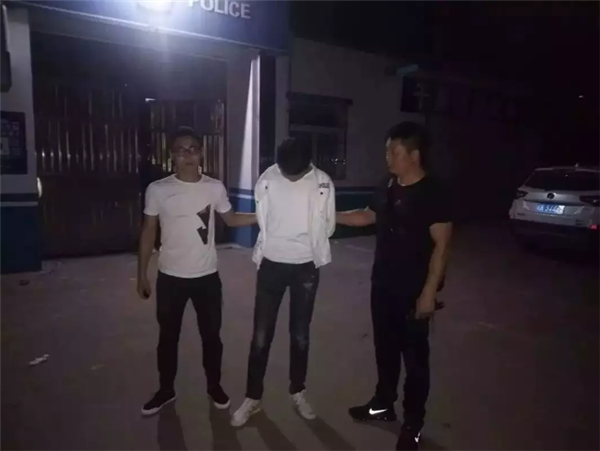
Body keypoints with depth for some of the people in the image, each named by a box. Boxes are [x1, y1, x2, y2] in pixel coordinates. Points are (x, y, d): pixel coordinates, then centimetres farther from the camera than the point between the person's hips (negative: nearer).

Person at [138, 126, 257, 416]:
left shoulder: (215, 188, -4)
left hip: (207, 276, 1)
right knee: (168, 336, 15)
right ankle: (166, 390, 37)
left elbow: (231, 219, 10)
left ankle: (214, 386, 36)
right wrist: (142, 275, 1)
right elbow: (148, 233, 0)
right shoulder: (158, 190, -7)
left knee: (211, 334, 14)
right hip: (170, 277, 0)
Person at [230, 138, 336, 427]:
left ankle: (297, 392, 33)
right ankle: (253, 397, 23)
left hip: (306, 266, 0)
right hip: (272, 264, 0)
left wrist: (306, 243, 6)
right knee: (261, 334, 6)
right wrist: (278, 243, 8)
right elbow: (262, 221, 3)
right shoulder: (267, 179, -7)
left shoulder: (323, 183, -8)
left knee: (300, 334, 12)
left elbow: (328, 226, 0)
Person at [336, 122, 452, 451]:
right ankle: (383, 404, 39)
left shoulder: (432, 194, -16)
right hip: (382, 285, 7)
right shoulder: (388, 187, 5)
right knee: (385, 348, 19)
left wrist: (429, 292, -20)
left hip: (412, 292, -7)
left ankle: (413, 423, 26)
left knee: (414, 355, 8)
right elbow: (367, 216, 20)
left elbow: (441, 245, -17)